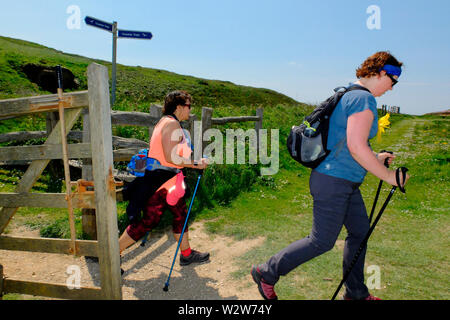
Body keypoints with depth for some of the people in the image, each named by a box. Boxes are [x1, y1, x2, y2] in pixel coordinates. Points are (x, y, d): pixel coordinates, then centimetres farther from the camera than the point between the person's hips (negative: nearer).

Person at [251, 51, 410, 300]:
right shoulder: (364, 98, -16)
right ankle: (267, 273, 15)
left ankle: (355, 293, 36)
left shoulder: (348, 95, 15)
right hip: (334, 182, -11)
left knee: (359, 232, 18)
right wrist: (387, 176, -15)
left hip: (345, 183, 11)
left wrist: (374, 158, 21)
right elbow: (356, 147, -26)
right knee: (322, 241, 0)